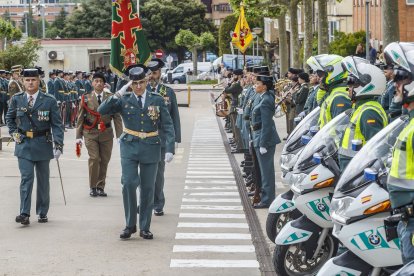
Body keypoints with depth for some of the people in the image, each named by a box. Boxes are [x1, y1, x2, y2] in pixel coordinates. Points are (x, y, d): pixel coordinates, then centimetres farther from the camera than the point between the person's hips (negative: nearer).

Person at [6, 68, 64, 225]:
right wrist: (14, 133, 5)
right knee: (26, 178, -9)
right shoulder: (16, 99, 2)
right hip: (24, 145, 0)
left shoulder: (49, 101, -5)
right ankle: (24, 214, -11)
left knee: (43, 180, 10)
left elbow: (56, 124, -6)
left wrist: (58, 145, -15)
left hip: (43, 145, 0)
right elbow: (9, 118, 19)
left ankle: (42, 212, 21)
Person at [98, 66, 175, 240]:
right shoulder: (124, 100, 2)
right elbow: (102, 111, -8)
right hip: (130, 148, -1)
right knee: (129, 184, -12)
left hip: (151, 148, 1)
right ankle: (130, 225, 2)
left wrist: (170, 148, -8)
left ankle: (144, 228, 15)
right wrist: (118, 94, -14)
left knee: (148, 188, 5)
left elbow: (168, 126, 1)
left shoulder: (157, 100, 3)